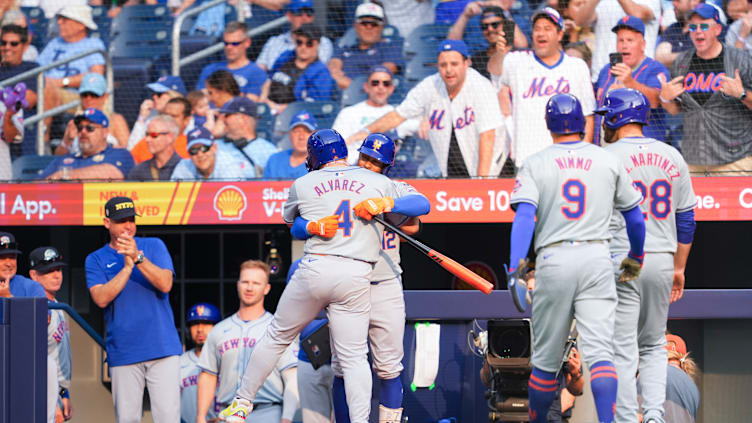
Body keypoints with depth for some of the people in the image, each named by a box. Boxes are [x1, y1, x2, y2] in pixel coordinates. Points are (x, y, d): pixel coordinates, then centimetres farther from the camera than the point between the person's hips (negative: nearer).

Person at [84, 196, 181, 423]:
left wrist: (138, 258, -17)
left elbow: (165, 284, -6)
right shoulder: (96, 260, 9)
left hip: (163, 348, -1)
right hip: (123, 352, 1)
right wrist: (127, 267, -12)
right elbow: (101, 298, -7)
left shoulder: (154, 246, 9)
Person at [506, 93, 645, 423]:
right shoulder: (608, 161, 8)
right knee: (599, 352, -9)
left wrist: (515, 268, -18)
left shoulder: (535, 164, 3)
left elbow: (525, 216, -11)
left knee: (546, 359, 11)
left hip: (553, 260, 0)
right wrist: (635, 257, 33)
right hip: (596, 259, 0)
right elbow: (634, 216, 16)